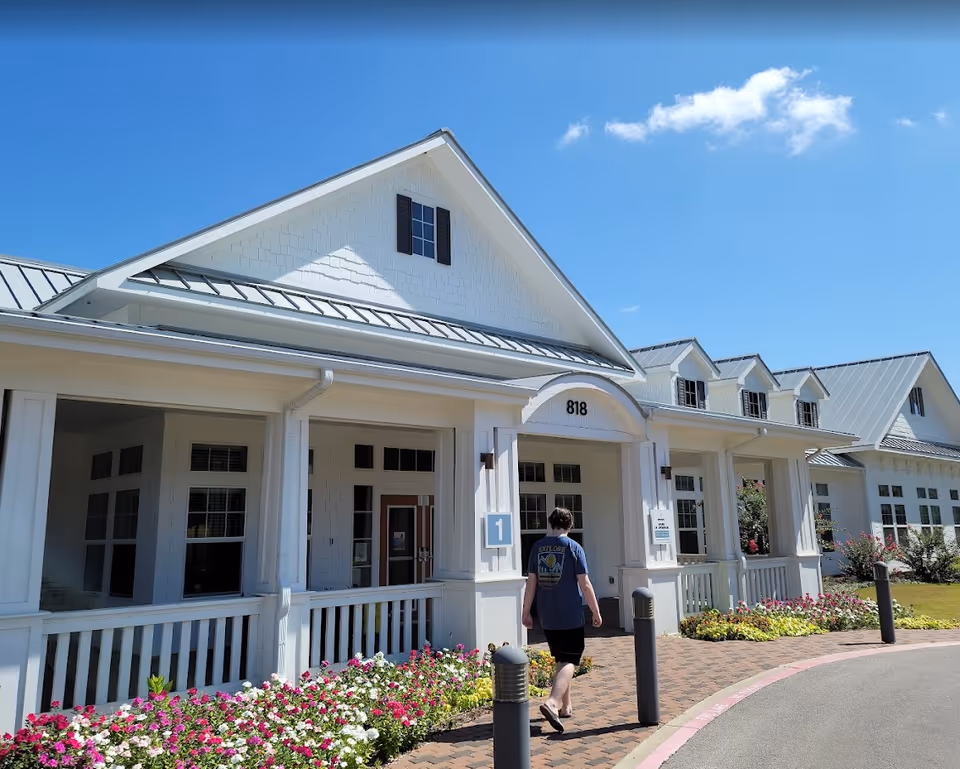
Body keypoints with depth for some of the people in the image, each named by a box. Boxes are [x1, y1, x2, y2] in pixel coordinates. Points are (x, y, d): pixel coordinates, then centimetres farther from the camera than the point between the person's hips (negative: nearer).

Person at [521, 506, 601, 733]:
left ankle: (565, 706, 25)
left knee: (561, 660, 18)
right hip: (570, 616, -5)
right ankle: (552, 702, -21)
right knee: (570, 662, -2)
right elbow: (585, 584, -8)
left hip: (547, 618, 5)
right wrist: (596, 613, 1)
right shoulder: (573, 548, -7)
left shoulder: (537, 547, 4)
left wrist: (526, 612, 10)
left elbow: (531, 582, 4)